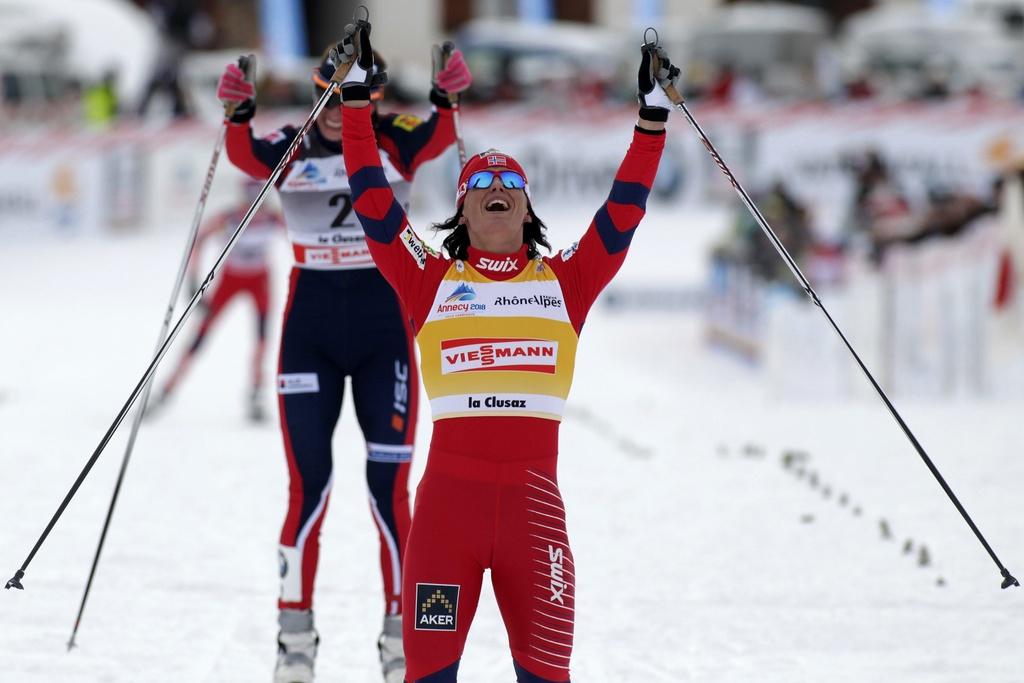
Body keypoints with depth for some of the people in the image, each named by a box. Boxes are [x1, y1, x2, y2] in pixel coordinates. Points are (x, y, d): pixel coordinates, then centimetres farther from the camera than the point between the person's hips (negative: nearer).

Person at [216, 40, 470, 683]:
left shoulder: (396, 141, -4)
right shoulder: (291, 149, -3)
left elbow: (436, 138, -24)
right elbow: (245, 153, -23)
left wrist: (447, 99, -45)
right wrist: (239, 113, -43)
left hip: (384, 325, 0)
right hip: (310, 331, 0)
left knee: (390, 484, 1)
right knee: (308, 483, -1)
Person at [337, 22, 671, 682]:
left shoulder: (564, 282, 13)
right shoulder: (432, 281, 10)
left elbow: (625, 211, 13)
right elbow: (373, 200, 8)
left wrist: (654, 117, 11)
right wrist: (357, 99, 5)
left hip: (535, 501, 1)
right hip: (448, 498, -1)